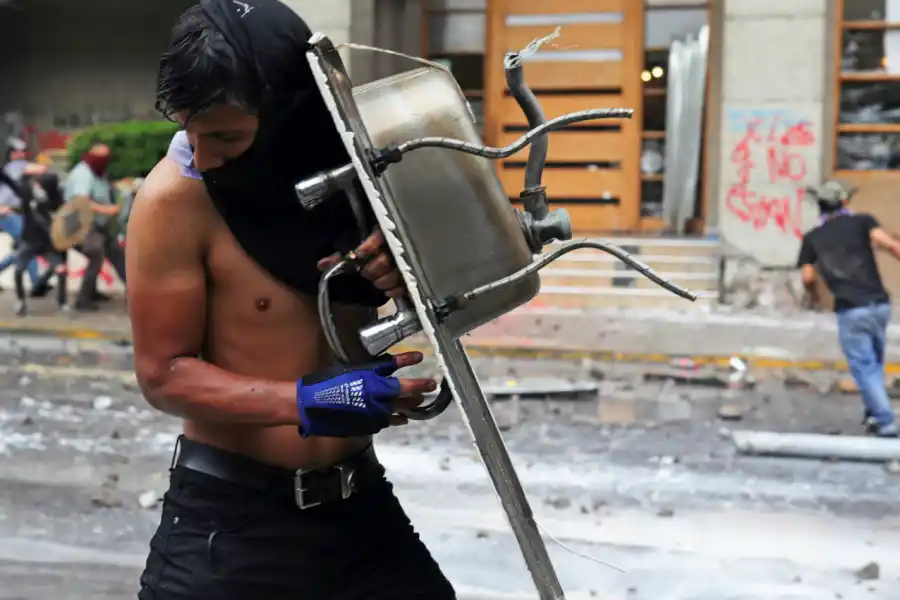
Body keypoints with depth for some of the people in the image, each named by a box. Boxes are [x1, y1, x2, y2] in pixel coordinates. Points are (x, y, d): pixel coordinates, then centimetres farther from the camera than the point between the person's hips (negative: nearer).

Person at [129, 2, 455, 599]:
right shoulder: (176, 197, -17)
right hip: (228, 513, -3)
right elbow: (163, 373, -13)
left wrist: (412, 268, -16)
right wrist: (306, 402, -27)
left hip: (360, 499, 4)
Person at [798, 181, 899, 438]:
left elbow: (807, 277, 4)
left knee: (864, 367, 4)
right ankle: (875, 413, 24)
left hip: (851, 310, -1)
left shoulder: (812, 237, 9)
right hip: (879, 304, 2)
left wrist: (813, 294, 24)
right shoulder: (862, 221, 6)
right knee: (875, 362, 21)